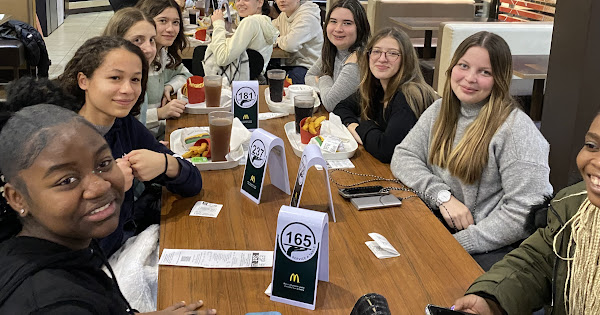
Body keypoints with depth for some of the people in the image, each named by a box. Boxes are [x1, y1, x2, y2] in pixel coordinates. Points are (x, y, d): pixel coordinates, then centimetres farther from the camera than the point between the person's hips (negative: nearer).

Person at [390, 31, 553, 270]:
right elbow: (403, 157, 3)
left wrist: (457, 244, -21)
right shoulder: (440, 111, 6)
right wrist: (442, 196, -14)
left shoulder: (517, 129, -15)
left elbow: (524, 212, -20)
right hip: (442, 226, 7)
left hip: (492, 249, -6)